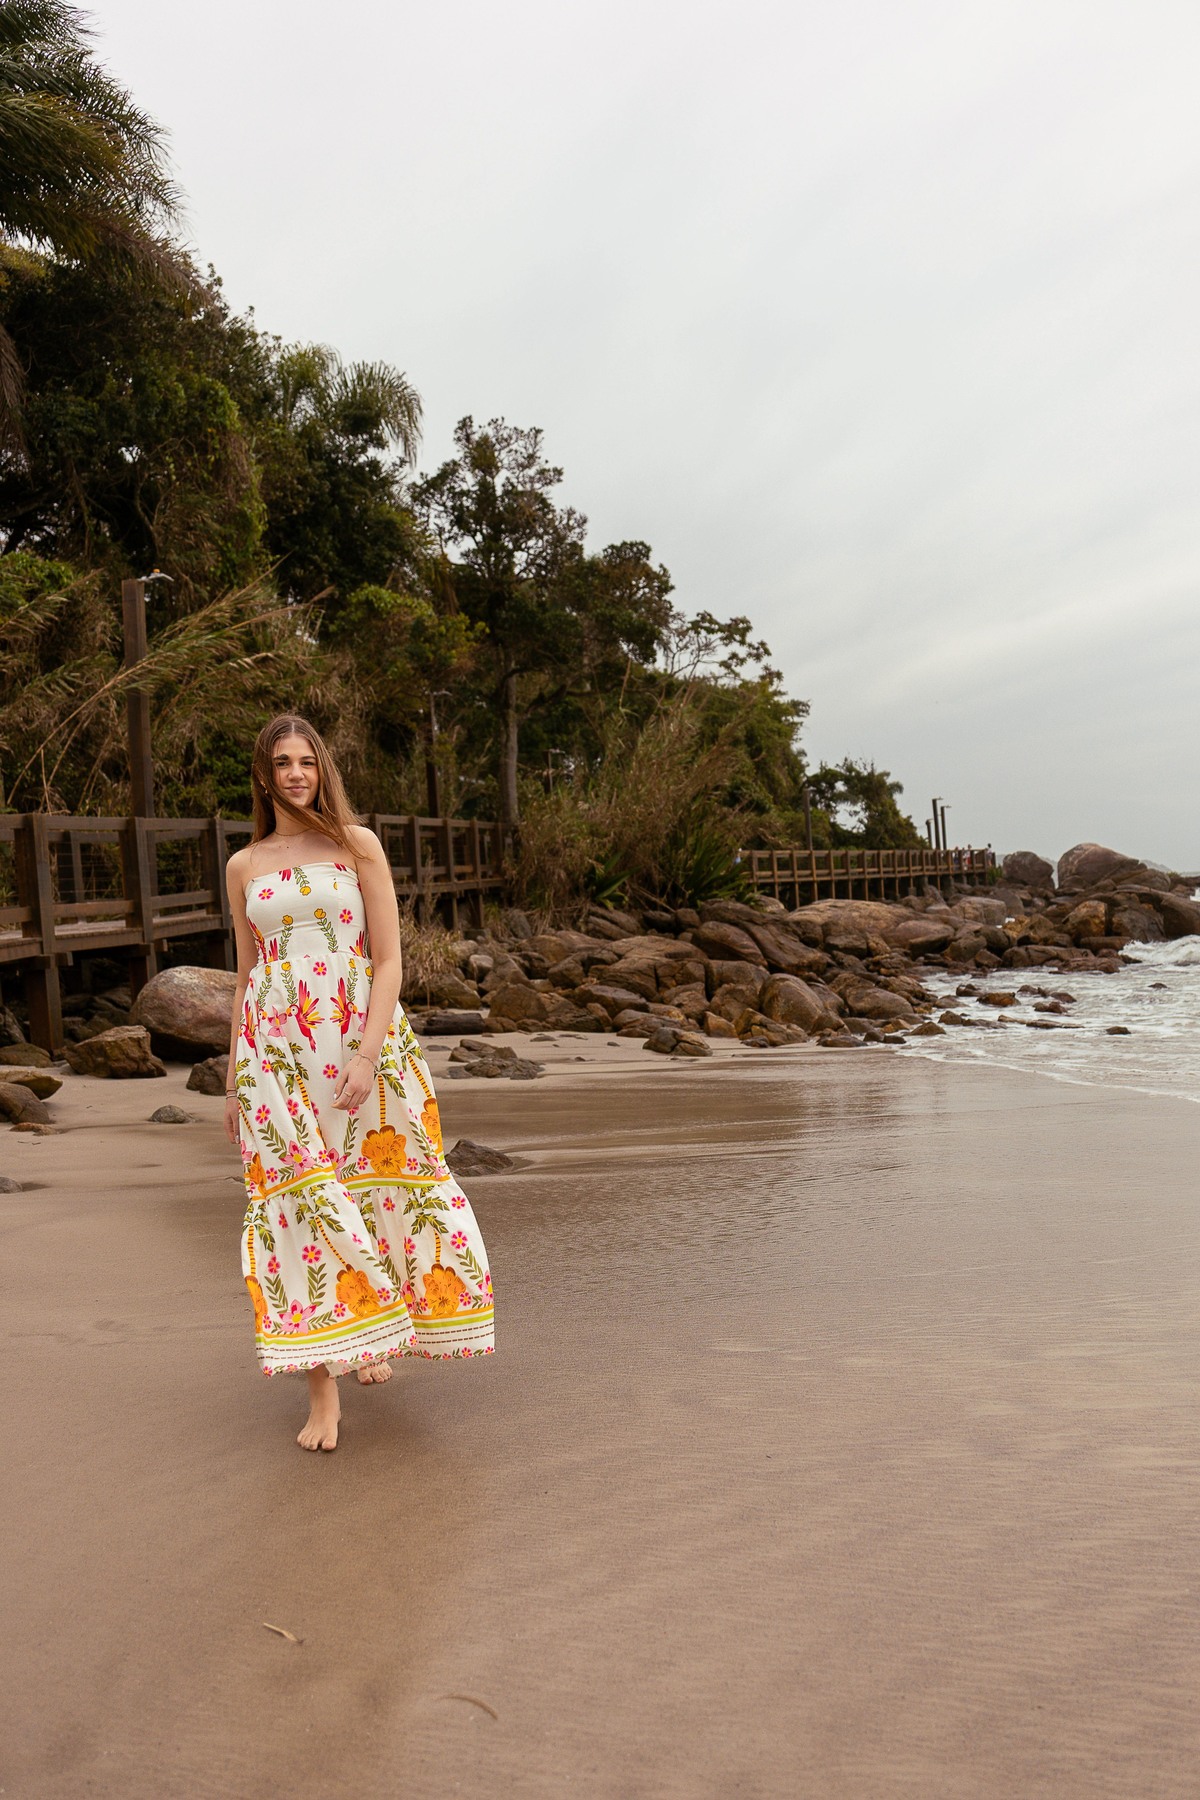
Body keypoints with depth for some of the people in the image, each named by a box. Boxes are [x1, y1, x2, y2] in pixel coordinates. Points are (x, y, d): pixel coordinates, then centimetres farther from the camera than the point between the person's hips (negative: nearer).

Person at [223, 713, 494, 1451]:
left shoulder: (359, 845, 2)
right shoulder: (244, 866, 10)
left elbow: (389, 959, -3)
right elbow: (246, 976, 15)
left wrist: (367, 1052, -15)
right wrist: (234, 1077, 13)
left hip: (362, 1035, -1)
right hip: (276, 1045, 2)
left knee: (367, 1185, 6)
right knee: (300, 1194, -4)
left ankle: (371, 1336, 34)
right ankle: (324, 1388, 3)